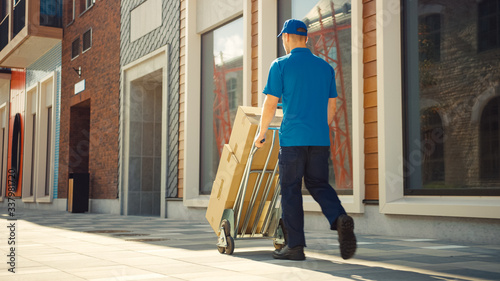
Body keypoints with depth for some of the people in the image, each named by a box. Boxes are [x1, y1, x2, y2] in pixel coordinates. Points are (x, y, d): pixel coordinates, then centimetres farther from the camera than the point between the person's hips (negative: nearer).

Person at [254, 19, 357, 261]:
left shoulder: (280, 65, -2)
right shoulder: (325, 66, 12)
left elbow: (270, 104, -5)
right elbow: (332, 106, 14)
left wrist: (261, 133, 7)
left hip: (292, 137, -4)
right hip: (320, 138, 4)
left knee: (290, 189, 4)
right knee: (318, 184, 13)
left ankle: (295, 246, 6)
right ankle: (339, 218, -13)